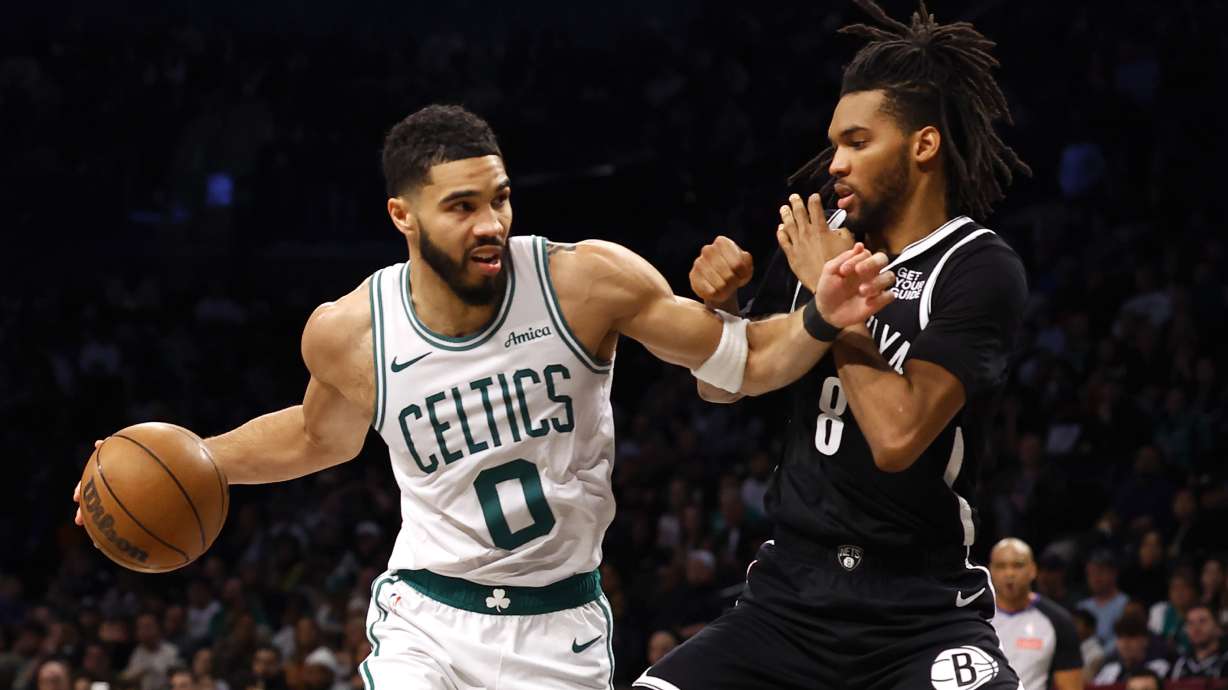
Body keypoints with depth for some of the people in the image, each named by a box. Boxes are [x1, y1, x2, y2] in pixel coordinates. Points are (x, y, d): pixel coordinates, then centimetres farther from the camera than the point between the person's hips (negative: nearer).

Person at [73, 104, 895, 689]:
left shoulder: (589, 280, -15)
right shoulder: (349, 332, -10)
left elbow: (746, 361, -6)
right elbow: (320, 435, 14)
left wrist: (820, 321, -25)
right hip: (428, 619, -1)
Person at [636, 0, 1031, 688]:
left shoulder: (982, 271, -10)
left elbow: (898, 435, -21)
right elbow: (723, 387, 19)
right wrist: (719, 304, -2)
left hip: (920, 619, -6)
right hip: (788, 598, 6)